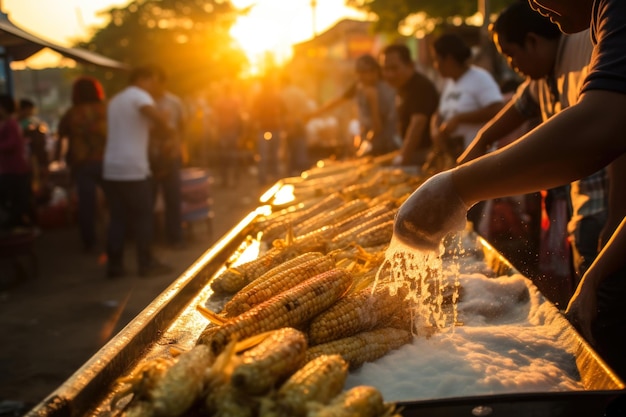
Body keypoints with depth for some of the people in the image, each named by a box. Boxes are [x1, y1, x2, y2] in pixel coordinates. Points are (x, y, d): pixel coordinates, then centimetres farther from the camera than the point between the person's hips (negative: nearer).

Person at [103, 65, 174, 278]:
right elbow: (154, 115, -26)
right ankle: (146, 264, 10)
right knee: (142, 217, 3)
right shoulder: (139, 96, -6)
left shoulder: (115, 101, 21)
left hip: (111, 168, 7)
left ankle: (114, 265, 10)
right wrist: (167, 130, -8)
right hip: (133, 168, -7)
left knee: (117, 218, 10)